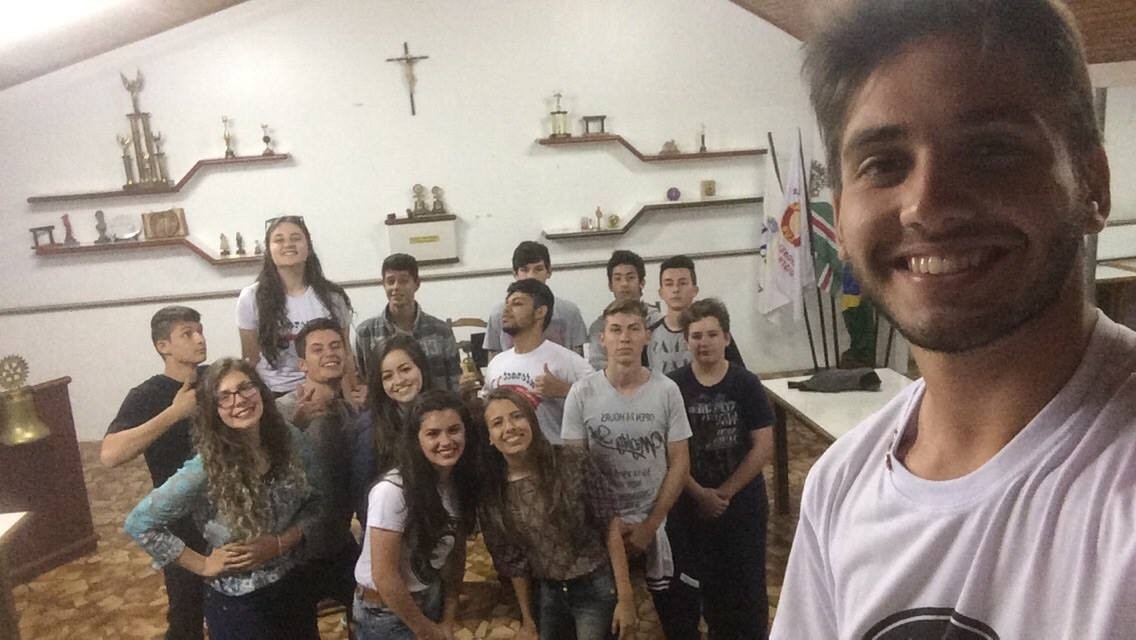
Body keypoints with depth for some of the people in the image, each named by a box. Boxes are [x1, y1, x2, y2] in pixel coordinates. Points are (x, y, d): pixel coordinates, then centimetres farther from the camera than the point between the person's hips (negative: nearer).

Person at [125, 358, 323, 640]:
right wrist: (203, 565, -12)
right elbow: (138, 524, -15)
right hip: (237, 604, -3)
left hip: (293, 588, 4)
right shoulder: (206, 469, -22)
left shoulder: (291, 441, -11)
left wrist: (280, 543, -16)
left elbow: (314, 505, -1)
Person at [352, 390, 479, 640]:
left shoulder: (460, 482, -7)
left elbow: (456, 553, -1)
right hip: (386, 612, -6)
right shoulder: (393, 490, -28)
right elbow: (384, 576, -24)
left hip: (431, 601, 6)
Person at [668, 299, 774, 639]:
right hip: (691, 504, 1)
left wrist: (725, 492, -11)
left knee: (747, 580, 8)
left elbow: (763, 446, -7)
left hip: (743, 501, 0)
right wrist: (700, 494, -13)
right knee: (706, 581, 12)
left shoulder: (746, 384, -7)